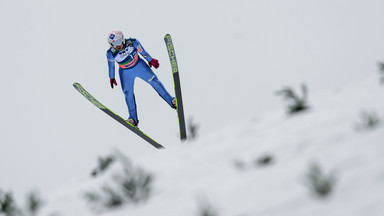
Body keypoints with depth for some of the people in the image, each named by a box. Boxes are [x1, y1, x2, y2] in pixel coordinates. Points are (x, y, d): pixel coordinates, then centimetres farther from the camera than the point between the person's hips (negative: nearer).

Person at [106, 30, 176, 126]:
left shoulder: (132, 42, -27)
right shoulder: (111, 53, -25)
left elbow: (142, 52, -10)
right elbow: (111, 66, -6)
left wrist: (150, 60, 4)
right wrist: (112, 77, 6)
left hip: (138, 65, 0)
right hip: (125, 72, 0)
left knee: (154, 81, -1)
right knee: (128, 93, -1)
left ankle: (171, 101, 12)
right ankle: (133, 119, 10)